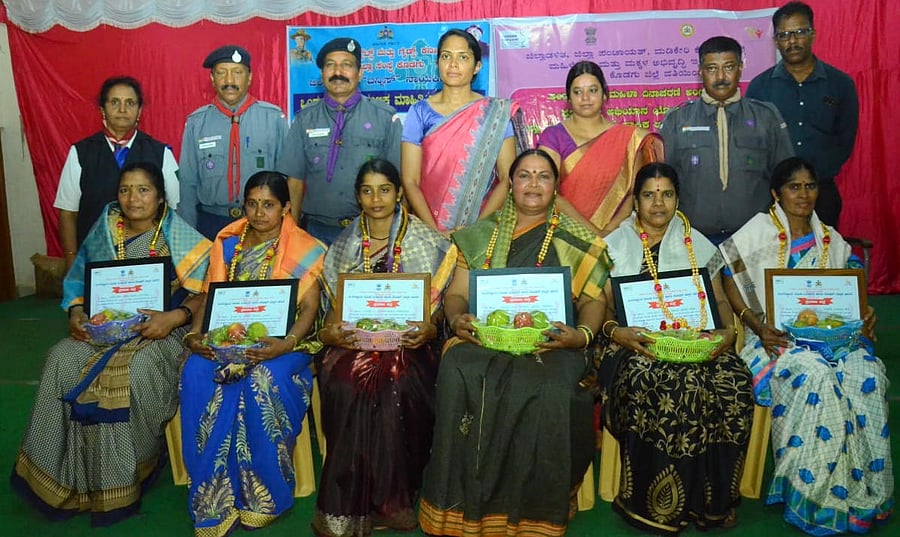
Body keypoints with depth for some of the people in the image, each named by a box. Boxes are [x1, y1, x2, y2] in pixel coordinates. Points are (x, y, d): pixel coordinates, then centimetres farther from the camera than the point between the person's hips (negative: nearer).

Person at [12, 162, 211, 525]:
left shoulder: (182, 240, -1)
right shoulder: (104, 232, 12)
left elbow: (205, 294, -7)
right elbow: (79, 280, 15)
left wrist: (174, 317, -22)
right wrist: (76, 313, -5)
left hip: (158, 330, -4)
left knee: (133, 373, -33)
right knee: (61, 362, -24)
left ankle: (124, 480, -14)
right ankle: (59, 474, -11)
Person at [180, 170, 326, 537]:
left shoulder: (304, 250, 1)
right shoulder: (226, 243, 14)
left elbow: (309, 308, -8)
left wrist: (287, 344, -26)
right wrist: (194, 334, -8)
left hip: (280, 341, -3)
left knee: (266, 380, -35)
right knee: (197, 376, -28)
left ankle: (264, 496, -16)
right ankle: (214, 500, -18)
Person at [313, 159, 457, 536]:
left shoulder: (426, 244, 8)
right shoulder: (343, 247, 14)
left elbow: (436, 308, 5)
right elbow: (334, 308, 12)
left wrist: (428, 330, -17)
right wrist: (330, 333, -10)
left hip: (406, 345, -1)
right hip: (355, 343, 2)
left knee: (396, 384, -33)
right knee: (347, 383, -30)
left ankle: (389, 498, -15)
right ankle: (348, 506, -17)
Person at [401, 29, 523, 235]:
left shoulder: (496, 113, 4)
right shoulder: (420, 112, 4)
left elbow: (507, 179, 1)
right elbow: (410, 181, 0)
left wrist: (475, 228, -10)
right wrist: (436, 232, -11)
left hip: (482, 227, 0)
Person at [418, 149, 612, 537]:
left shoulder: (578, 240, 16)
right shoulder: (481, 235, 20)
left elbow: (593, 301, 10)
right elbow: (456, 294, 14)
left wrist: (582, 334, -12)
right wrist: (457, 319, -9)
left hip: (549, 344, -1)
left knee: (548, 392, -34)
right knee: (458, 378, -32)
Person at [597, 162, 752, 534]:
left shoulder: (697, 245, 20)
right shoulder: (615, 245, 11)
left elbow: (719, 300, 16)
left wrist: (727, 331, -6)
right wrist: (616, 332, -18)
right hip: (636, 344, -2)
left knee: (732, 384, -27)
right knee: (650, 383, -35)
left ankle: (711, 499, -11)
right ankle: (655, 504, -18)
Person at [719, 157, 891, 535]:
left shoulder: (831, 240, 19)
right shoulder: (759, 230, 4)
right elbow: (729, 281, -3)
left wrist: (864, 317, -4)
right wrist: (758, 326, -15)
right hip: (778, 335, -4)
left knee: (867, 373, -27)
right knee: (816, 376, -34)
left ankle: (862, 492, -15)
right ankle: (813, 496, -21)